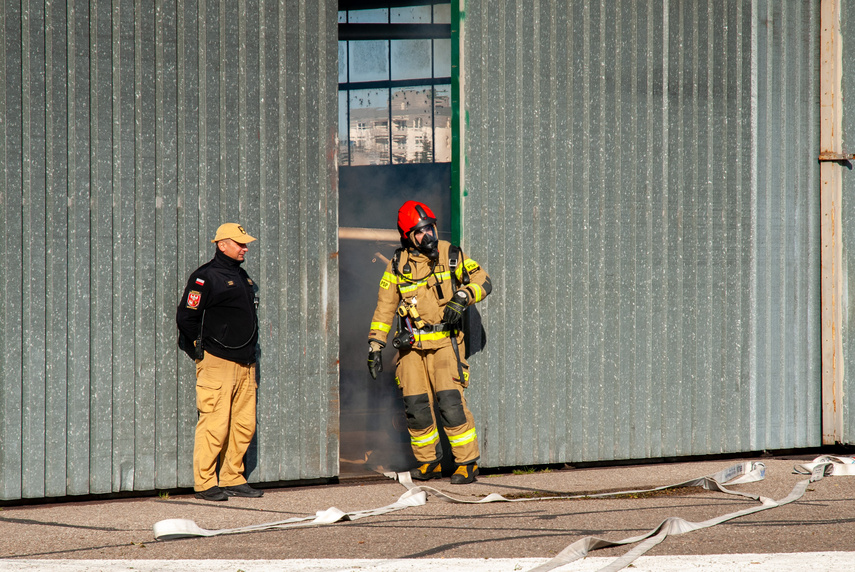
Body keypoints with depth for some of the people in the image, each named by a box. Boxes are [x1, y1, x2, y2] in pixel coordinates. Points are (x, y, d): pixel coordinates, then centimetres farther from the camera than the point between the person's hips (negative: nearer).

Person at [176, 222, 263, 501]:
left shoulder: (242, 276, 19)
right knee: (214, 424, -10)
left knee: (244, 425, 7)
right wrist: (202, 347, -4)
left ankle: (232, 479, 15)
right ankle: (205, 483, -6)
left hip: (244, 362, 8)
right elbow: (185, 316, -10)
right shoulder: (206, 277, -8)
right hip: (217, 363, -8)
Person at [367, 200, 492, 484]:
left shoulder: (450, 255, -1)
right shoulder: (397, 265, 3)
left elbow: (483, 281, 3)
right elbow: (385, 307, 8)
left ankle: (468, 463, -4)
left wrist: (462, 298, -16)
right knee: (416, 407, 1)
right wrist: (375, 346, 4)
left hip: (444, 341, -3)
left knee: (450, 402, -14)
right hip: (411, 344, 3)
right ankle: (428, 462, 18)